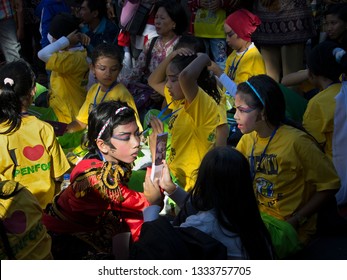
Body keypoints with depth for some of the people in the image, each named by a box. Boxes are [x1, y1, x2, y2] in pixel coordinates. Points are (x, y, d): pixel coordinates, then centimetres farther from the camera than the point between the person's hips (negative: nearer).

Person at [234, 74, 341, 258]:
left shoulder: (296, 141, -18)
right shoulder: (247, 139, 4)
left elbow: (329, 185, -14)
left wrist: (295, 221, -17)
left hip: (288, 229, -6)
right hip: (257, 216, 6)